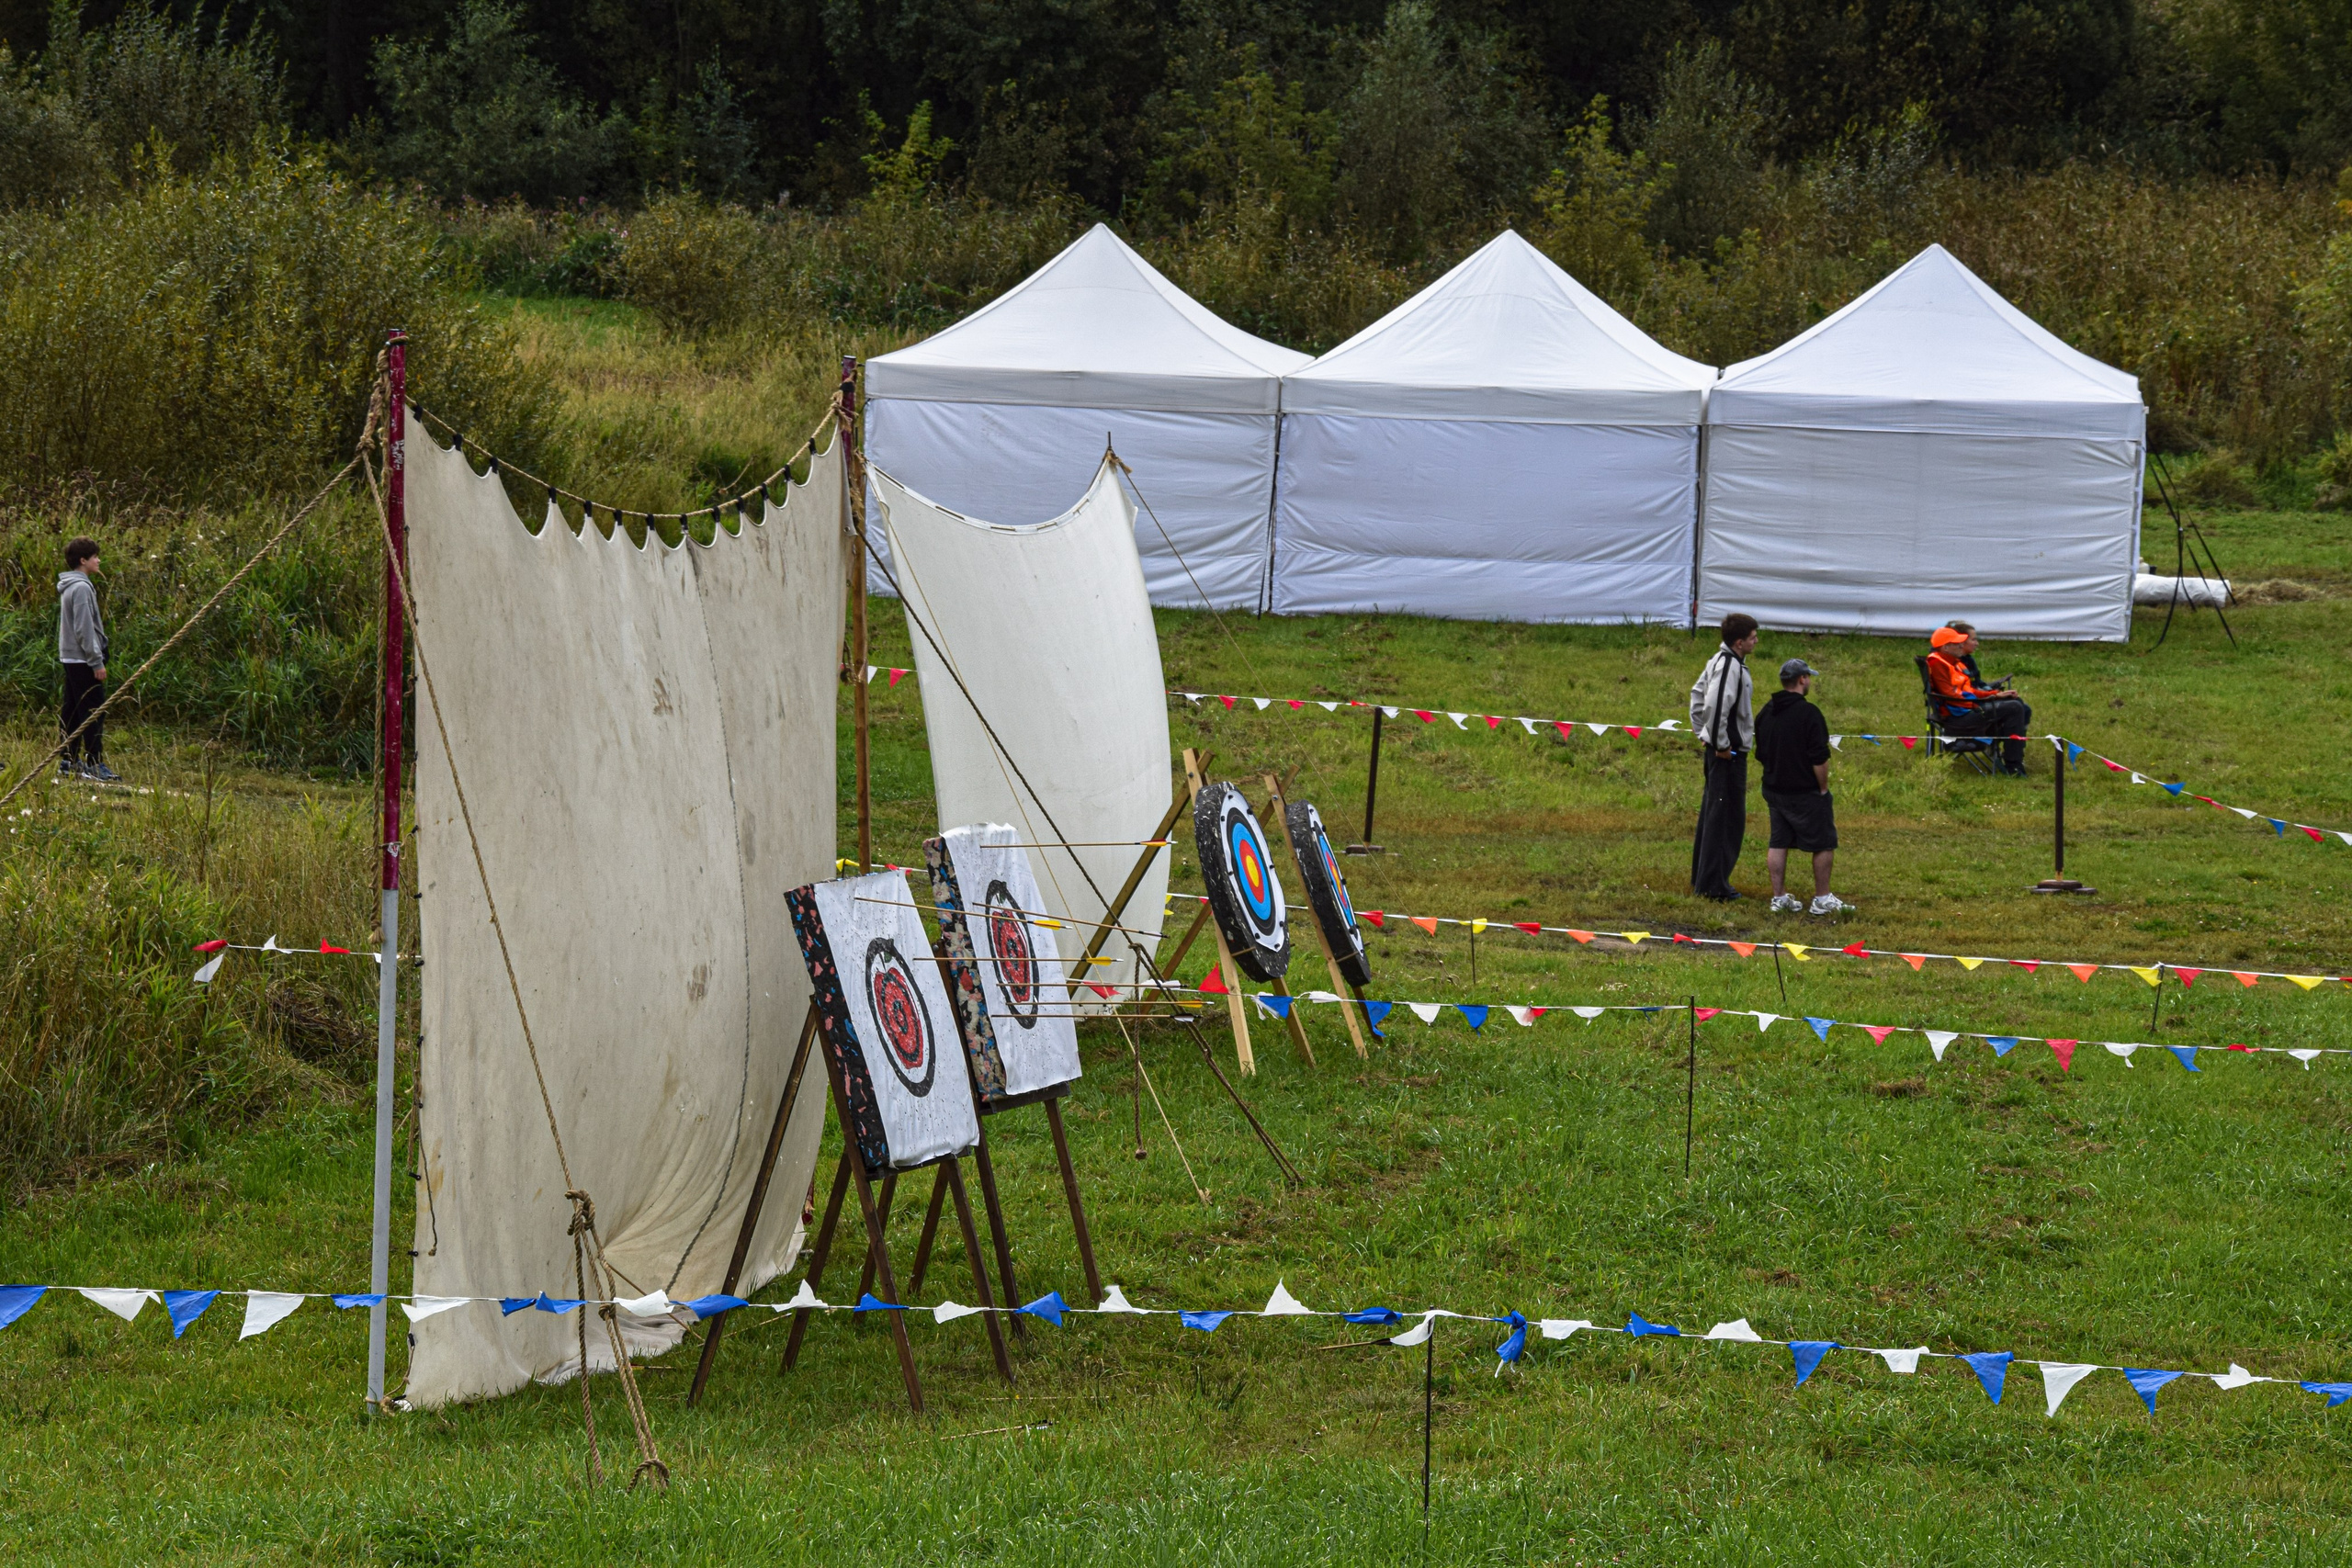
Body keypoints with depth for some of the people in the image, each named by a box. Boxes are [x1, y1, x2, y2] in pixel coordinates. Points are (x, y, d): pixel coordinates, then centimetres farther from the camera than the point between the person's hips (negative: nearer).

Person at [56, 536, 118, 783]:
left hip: (71, 658, 10)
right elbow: (84, 628, -20)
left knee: (72, 711, 12)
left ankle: (68, 762, 15)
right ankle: (95, 765, -10)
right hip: (83, 659, -10)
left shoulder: (69, 587, 15)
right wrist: (96, 661, -18)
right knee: (93, 711, -9)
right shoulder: (81, 588, -16)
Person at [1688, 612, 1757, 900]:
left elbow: (1698, 694, 23)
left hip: (1715, 750, 10)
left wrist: (1702, 734, 23)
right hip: (1729, 754, -10)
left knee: (1711, 815, 17)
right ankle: (1714, 885, -3)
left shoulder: (1718, 660, 11)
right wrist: (1721, 745, -20)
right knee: (1727, 818, -5)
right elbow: (1715, 707, -30)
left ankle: (1701, 879, 25)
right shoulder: (1730, 667, -20)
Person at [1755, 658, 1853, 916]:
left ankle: (1779, 898, 12)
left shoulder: (1766, 713, 7)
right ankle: (1822, 900, 6)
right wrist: (1823, 788, -7)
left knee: (1779, 843, 12)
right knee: (1824, 843, 4)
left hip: (1774, 789, 7)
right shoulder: (1808, 713, -17)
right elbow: (1819, 759, -19)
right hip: (1805, 793, -7)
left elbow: (1761, 754, 15)